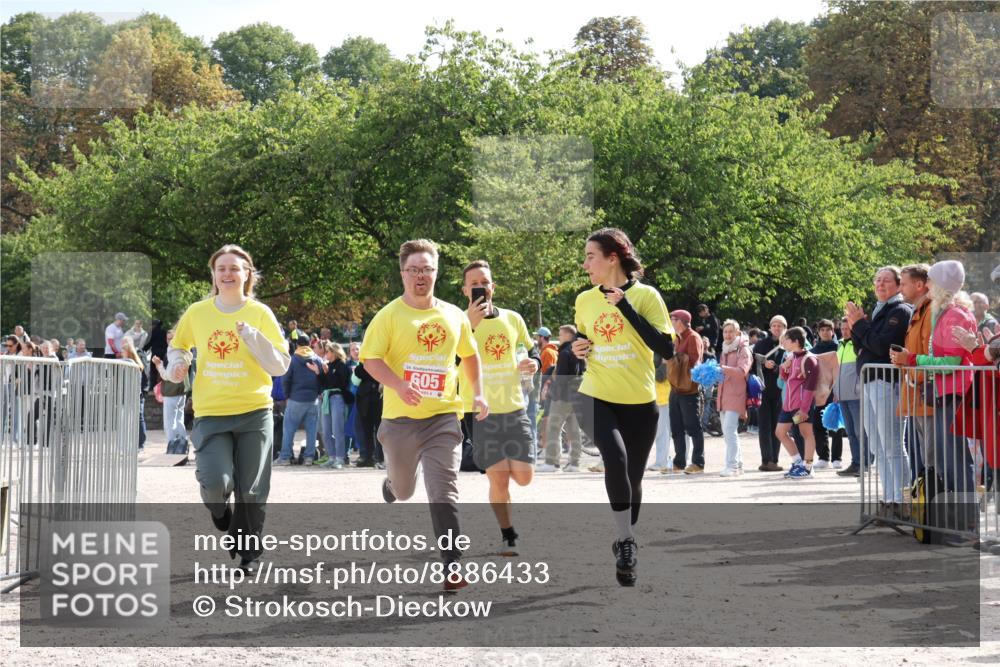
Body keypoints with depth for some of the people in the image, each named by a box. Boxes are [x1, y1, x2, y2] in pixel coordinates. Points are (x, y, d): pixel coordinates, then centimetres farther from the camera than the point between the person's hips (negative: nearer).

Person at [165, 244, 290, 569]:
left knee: (250, 491, 3)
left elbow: (281, 365, -3)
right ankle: (221, 513, 18)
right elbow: (177, 346, 20)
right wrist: (176, 364, -1)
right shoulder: (197, 313, 3)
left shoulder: (260, 314, -1)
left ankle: (247, 554, 23)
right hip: (210, 414, 0)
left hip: (254, 414, 0)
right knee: (215, 483, -18)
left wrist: (253, 338, -16)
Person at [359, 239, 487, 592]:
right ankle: (391, 482, 55)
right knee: (403, 489, 18)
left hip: (443, 417, 1)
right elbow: (370, 359, -10)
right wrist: (398, 385, -26)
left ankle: (452, 563, -9)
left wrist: (478, 394, 10)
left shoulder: (455, 316, 6)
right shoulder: (389, 315, -5)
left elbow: (470, 355, 21)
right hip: (400, 417, -1)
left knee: (444, 493, -11)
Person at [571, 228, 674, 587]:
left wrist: (625, 306, -20)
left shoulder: (645, 295, -7)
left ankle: (625, 544, 31)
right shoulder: (584, 300, 6)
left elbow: (666, 349, -17)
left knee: (633, 477, 9)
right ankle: (625, 541, -15)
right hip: (595, 397, 1)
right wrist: (578, 349, -1)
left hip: (639, 403, -1)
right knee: (616, 457, -26)